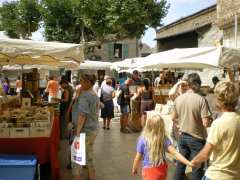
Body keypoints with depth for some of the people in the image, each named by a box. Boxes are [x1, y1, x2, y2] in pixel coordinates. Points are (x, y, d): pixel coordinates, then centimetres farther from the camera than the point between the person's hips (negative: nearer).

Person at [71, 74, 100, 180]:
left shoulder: (84, 96, -18)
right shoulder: (95, 95, 10)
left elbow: (82, 115, -24)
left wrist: (78, 132, -21)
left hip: (85, 130, -9)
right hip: (94, 129, 9)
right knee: (89, 156, 20)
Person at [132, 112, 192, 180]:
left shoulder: (143, 140, -18)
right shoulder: (164, 139, -12)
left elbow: (138, 157, -9)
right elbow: (175, 153, -20)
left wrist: (134, 168, 7)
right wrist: (189, 163, -20)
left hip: (150, 170, -4)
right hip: (162, 169, 4)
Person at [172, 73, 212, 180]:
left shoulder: (178, 99, -3)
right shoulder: (201, 100, -19)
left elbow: (173, 118, 6)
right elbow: (206, 123, -20)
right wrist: (210, 121, 1)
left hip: (182, 136, 5)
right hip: (197, 138, -5)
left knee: (181, 164, 19)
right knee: (197, 168, 10)